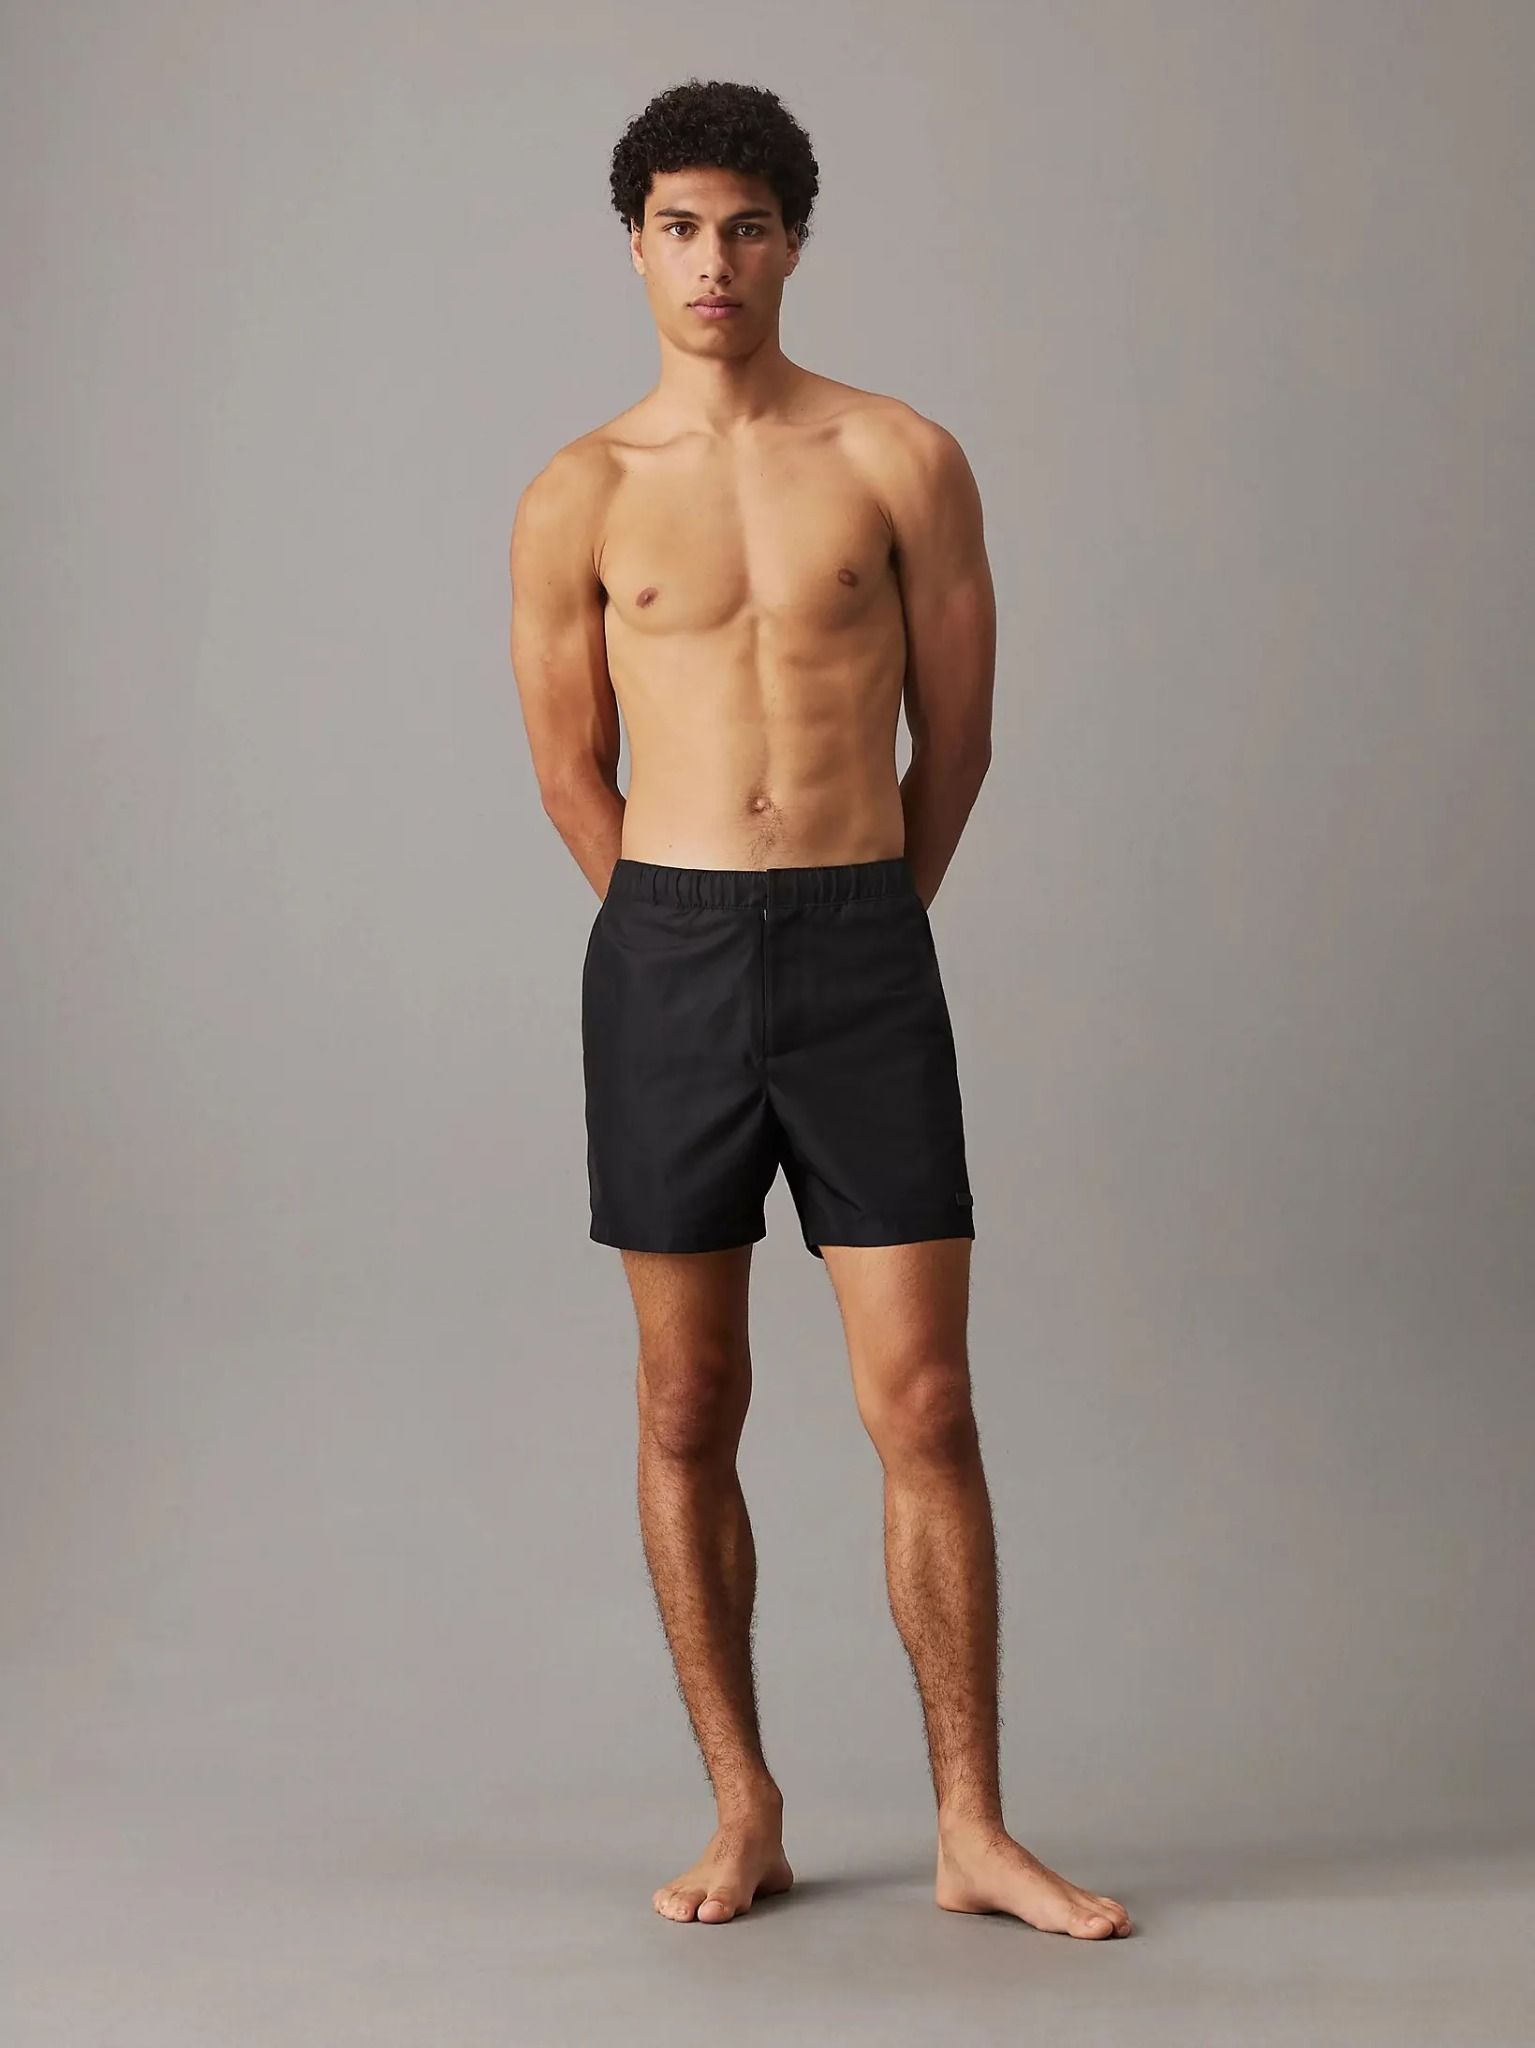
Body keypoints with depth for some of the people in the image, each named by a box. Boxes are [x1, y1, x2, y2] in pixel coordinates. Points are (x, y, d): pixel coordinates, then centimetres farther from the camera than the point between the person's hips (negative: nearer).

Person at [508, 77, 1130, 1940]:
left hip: (865, 956, -1)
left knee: (923, 1404, -2)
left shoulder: (903, 461, 3)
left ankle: (972, 1832, 10)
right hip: (666, 957, 1)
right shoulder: (580, 497, 5)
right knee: (689, 1407, 6)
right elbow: (572, 769, 13)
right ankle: (744, 1811, 20)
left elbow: (956, 740, 9)